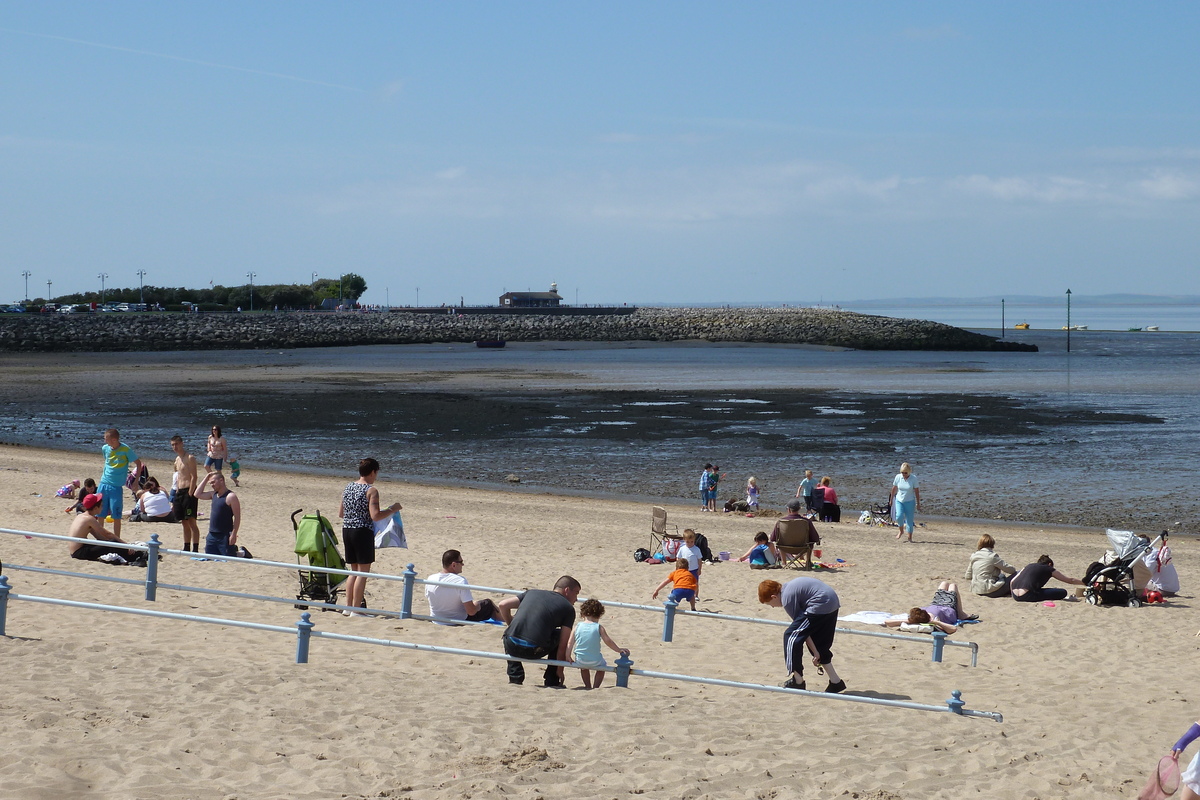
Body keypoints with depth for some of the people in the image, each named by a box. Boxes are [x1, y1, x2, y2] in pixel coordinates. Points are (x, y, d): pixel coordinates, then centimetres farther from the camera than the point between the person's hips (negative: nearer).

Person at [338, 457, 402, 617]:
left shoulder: (348, 488, 10)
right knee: (363, 571, -1)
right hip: (363, 531, -7)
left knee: (354, 571, 17)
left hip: (347, 530, 7)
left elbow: (340, 513, 16)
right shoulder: (371, 490, -11)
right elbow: (375, 516, -19)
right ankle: (356, 610, -2)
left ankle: (348, 607, 17)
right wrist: (392, 509, -6)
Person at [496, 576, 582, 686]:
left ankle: (515, 678, 28)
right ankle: (552, 682, 27)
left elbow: (502, 605, 16)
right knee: (561, 636, 26)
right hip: (534, 652, -3)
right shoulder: (568, 609, 11)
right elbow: (563, 646, 6)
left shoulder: (532, 592, 22)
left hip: (512, 647, 3)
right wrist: (560, 671, 17)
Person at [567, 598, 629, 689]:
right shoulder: (599, 628, -8)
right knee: (603, 665, 30)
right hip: (595, 661, -3)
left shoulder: (577, 627, 0)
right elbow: (608, 641, -9)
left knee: (583, 667, 37)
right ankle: (595, 687, 25)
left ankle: (588, 686, 41)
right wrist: (619, 649, 2)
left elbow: (570, 643, 2)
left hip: (579, 661, 3)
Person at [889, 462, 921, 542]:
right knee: (899, 516, -18)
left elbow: (917, 491, -5)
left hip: (910, 502, -1)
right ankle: (901, 531, 8)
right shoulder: (898, 477, -5)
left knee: (909, 520, 0)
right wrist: (891, 499, 14)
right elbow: (894, 489, 8)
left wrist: (918, 503, -4)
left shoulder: (913, 478, -10)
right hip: (899, 500, 1)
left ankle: (910, 538, 11)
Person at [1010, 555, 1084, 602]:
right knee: (1063, 592, 1)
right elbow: (1070, 580, 22)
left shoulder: (1029, 566, 27)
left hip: (1015, 596, 5)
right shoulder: (1048, 569, 15)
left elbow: (1012, 582, 23)